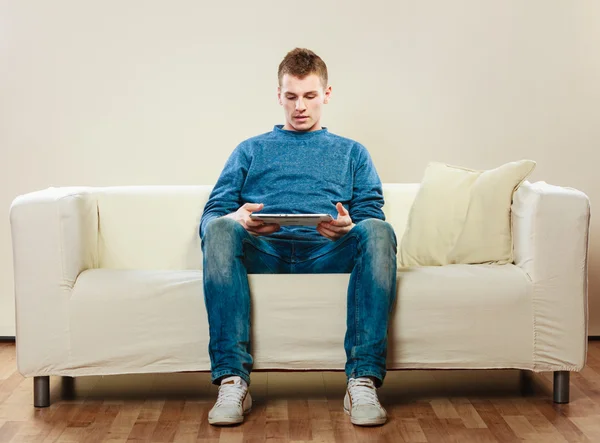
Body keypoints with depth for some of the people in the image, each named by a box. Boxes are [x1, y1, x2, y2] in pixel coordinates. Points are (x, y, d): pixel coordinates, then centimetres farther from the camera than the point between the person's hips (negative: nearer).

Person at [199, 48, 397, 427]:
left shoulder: (352, 152, 30)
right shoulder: (252, 149, 29)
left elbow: (371, 215, 15)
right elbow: (211, 214, 16)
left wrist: (348, 226, -11)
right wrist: (237, 218, -10)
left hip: (328, 254, 0)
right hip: (264, 252, 0)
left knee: (379, 231, -32)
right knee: (220, 231, -33)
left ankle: (364, 380, -36)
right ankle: (232, 381, -36)